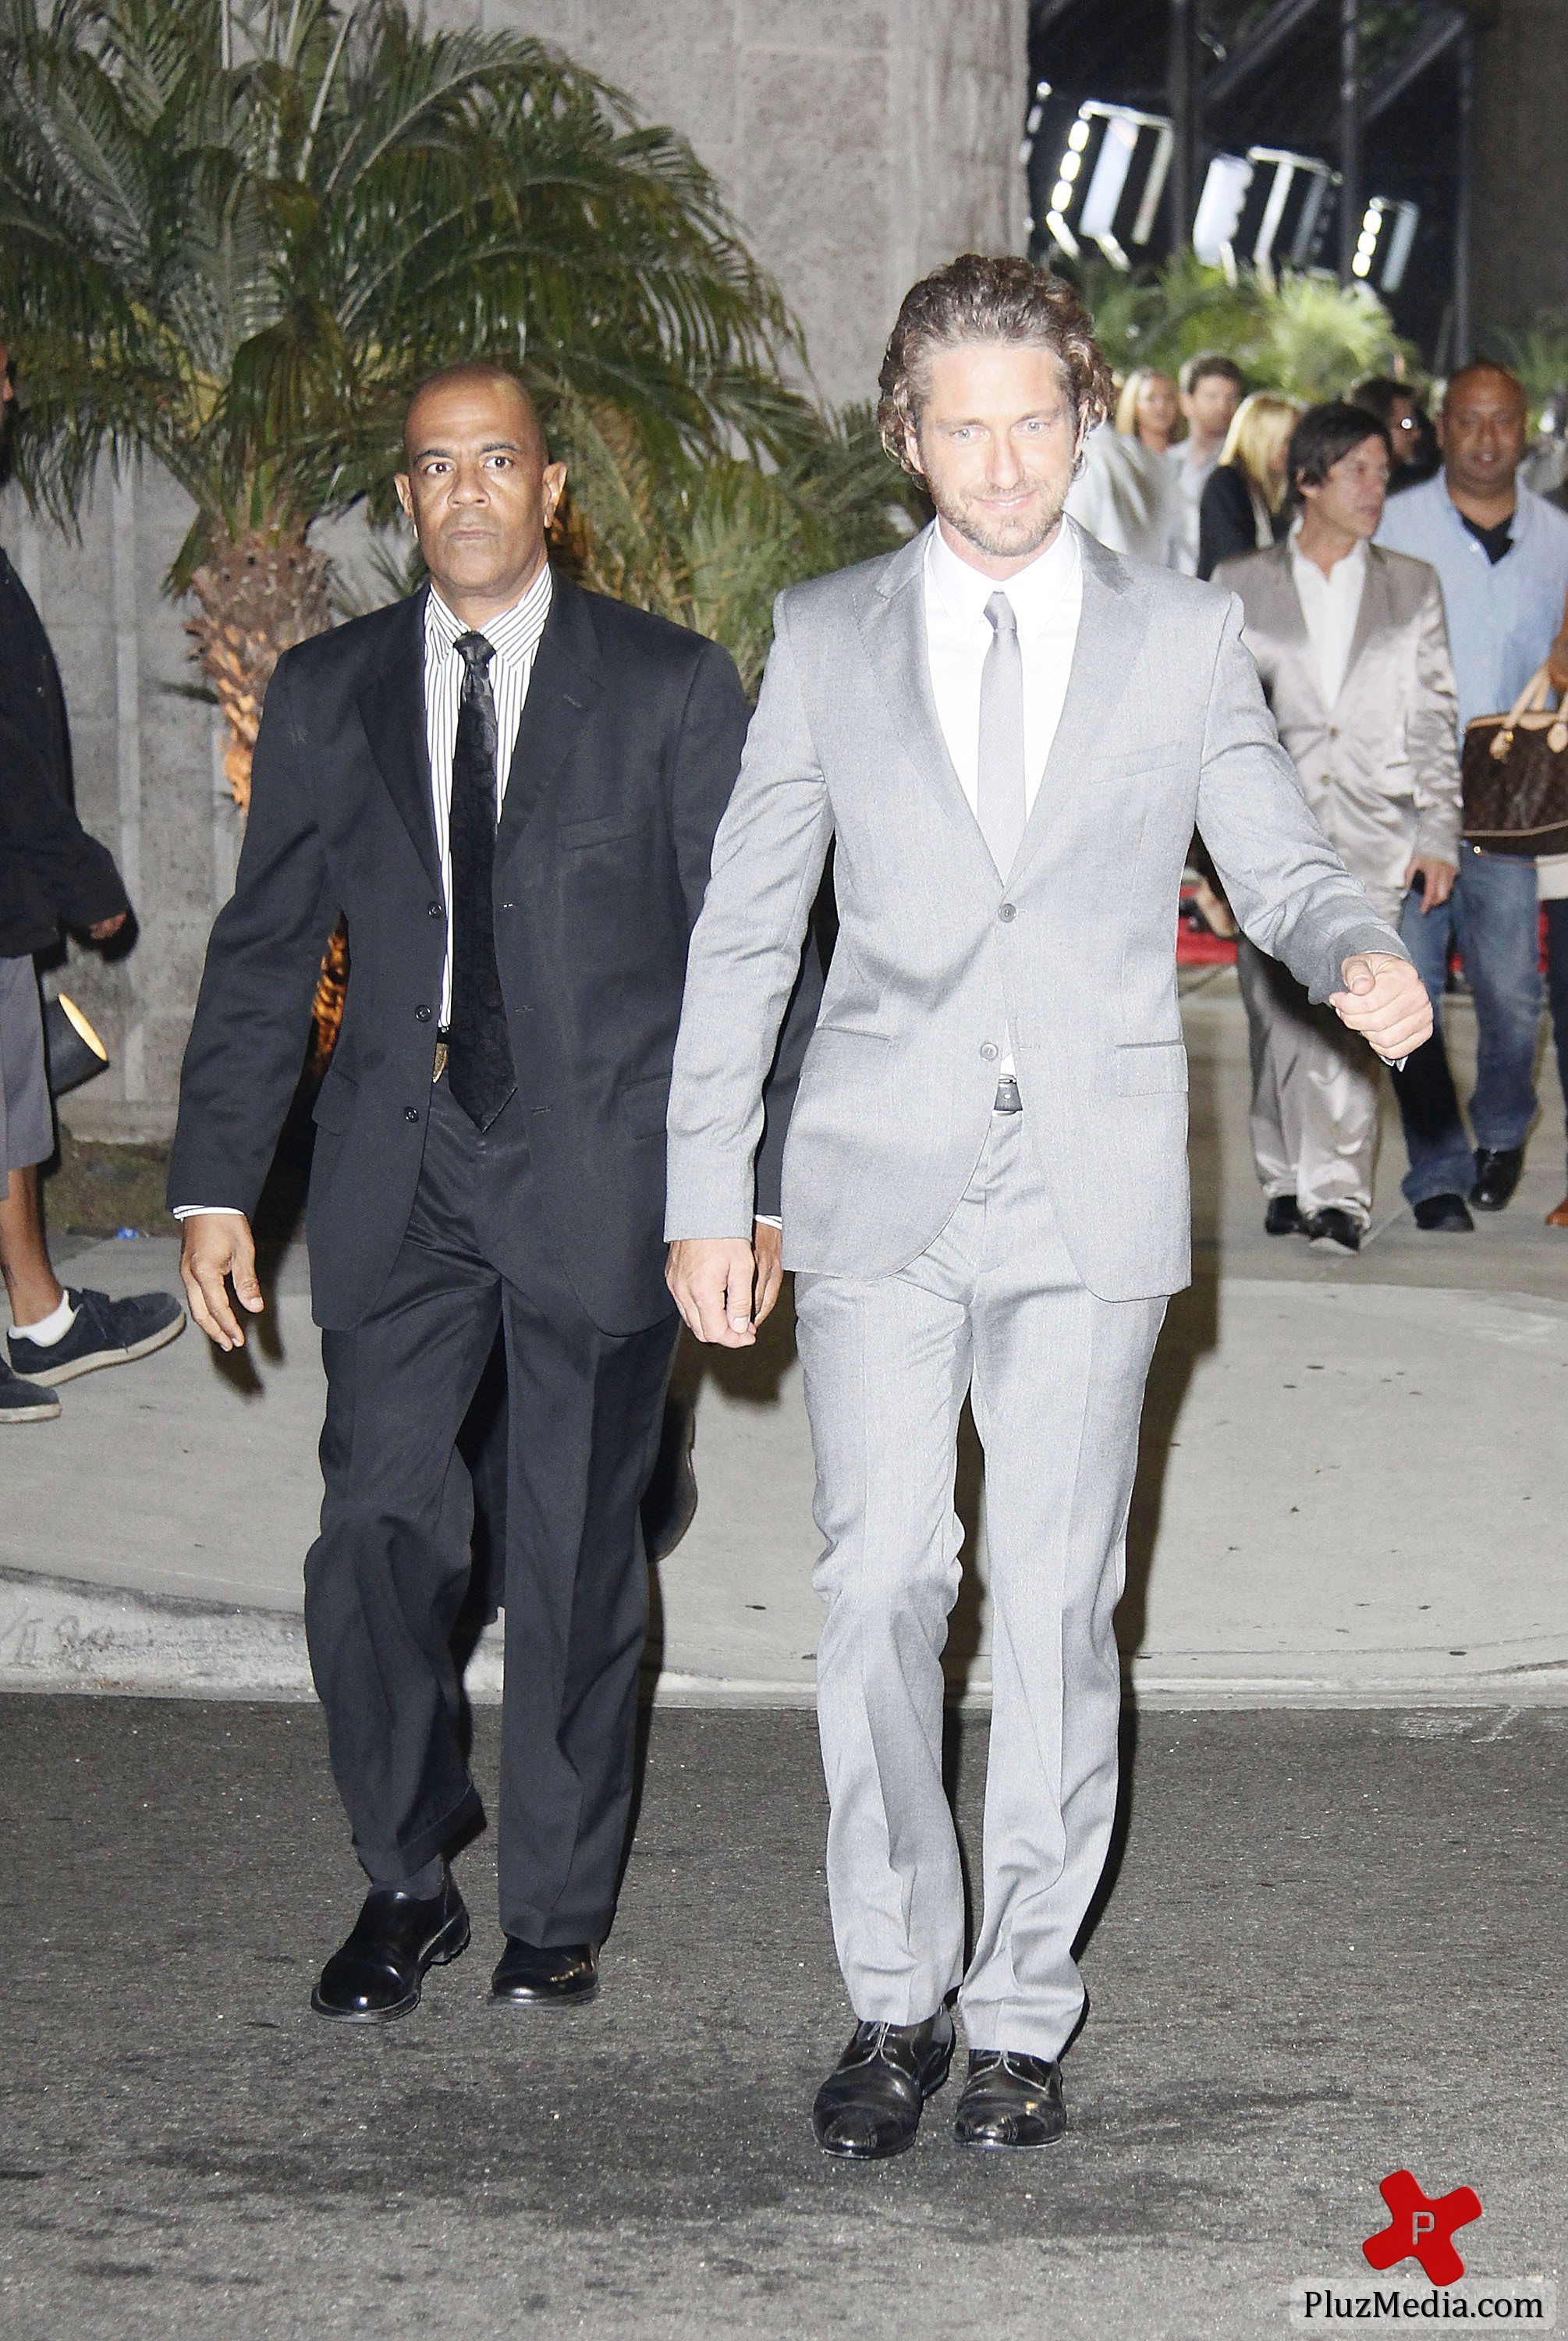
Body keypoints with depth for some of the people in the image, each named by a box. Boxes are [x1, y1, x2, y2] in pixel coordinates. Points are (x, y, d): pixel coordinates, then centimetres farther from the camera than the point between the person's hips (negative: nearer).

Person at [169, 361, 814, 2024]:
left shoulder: (671, 688, 0)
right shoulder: (326, 696, 7)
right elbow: (263, 952, 10)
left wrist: (751, 1186, -5)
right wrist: (215, 1185, 4)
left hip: (599, 1175, -2)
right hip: (398, 1176, 2)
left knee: (578, 1557, 6)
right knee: (375, 1541, -3)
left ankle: (558, 1910, 21)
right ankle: (407, 1883, 17)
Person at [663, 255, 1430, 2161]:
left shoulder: (1182, 643, 7)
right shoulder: (825, 641, 7)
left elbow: (1280, 868, 10)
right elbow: (745, 928, 8)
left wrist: (1355, 954, -14)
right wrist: (705, 1194, 4)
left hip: (1094, 1196, 0)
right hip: (883, 1190, 0)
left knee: (1059, 1598, 2)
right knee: (880, 1585, -5)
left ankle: (1023, 2008, 13)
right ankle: (895, 1997, 9)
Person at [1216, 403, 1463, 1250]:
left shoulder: (1413, 587, 12)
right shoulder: (1241, 586, 9)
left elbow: (1434, 716, 11)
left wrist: (1438, 833, 5)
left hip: (1371, 832, -1)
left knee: (1347, 1010, -13)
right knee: (1278, 1012, 1)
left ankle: (1338, 1193, -14)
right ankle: (1286, 1180, 13)